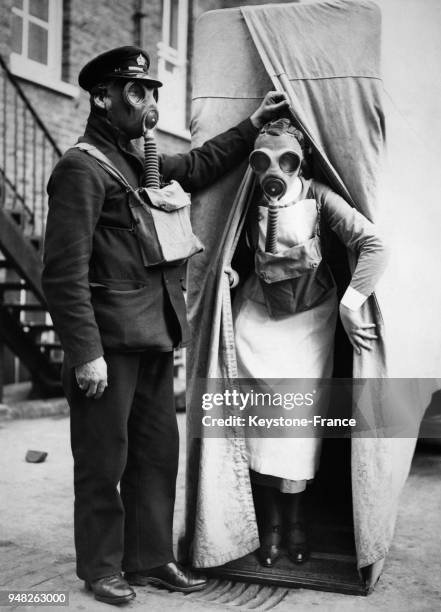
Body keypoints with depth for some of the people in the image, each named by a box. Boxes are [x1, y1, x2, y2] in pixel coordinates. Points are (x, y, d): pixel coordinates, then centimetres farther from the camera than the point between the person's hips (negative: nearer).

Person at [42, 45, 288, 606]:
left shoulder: (140, 162, 16)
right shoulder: (82, 166, -10)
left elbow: (198, 166, 35)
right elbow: (64, 272, -16)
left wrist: (253, 125, 31)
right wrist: (85, 352, -19)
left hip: (156, 338, 9)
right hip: (111, 340, -8)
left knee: (157, 453, 13)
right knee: (103, 460, 4)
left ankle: (150, 557, 27)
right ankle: (101, 567, 20)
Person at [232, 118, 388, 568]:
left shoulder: (318, 198, -16)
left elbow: (373, 246, -24)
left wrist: (350, 303, -30)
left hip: (310, 320, -1)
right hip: (259, 318, 1)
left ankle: (295, 520, 19)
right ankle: (269, 524, 11)